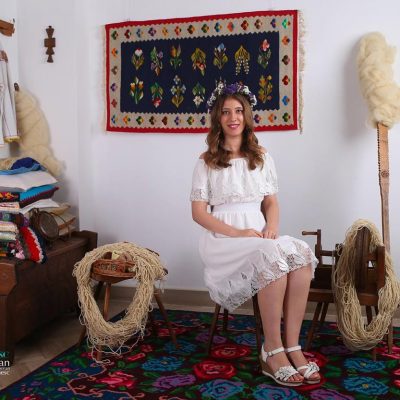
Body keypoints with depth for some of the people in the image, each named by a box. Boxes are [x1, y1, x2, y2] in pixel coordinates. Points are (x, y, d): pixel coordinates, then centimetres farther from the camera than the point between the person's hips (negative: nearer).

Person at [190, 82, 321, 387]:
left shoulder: (262, 157, 14)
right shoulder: (207, 162, 3)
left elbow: (271, 202, 13)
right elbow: (199, 212, -3)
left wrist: (271, 227, -10)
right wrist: (237, 233, -16)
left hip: (260, 236, 4)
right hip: (223, 239, -4)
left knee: (302, 254, -28)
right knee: (273, 257, -35)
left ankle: (292, 346, -24)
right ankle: (273, 351, -23)